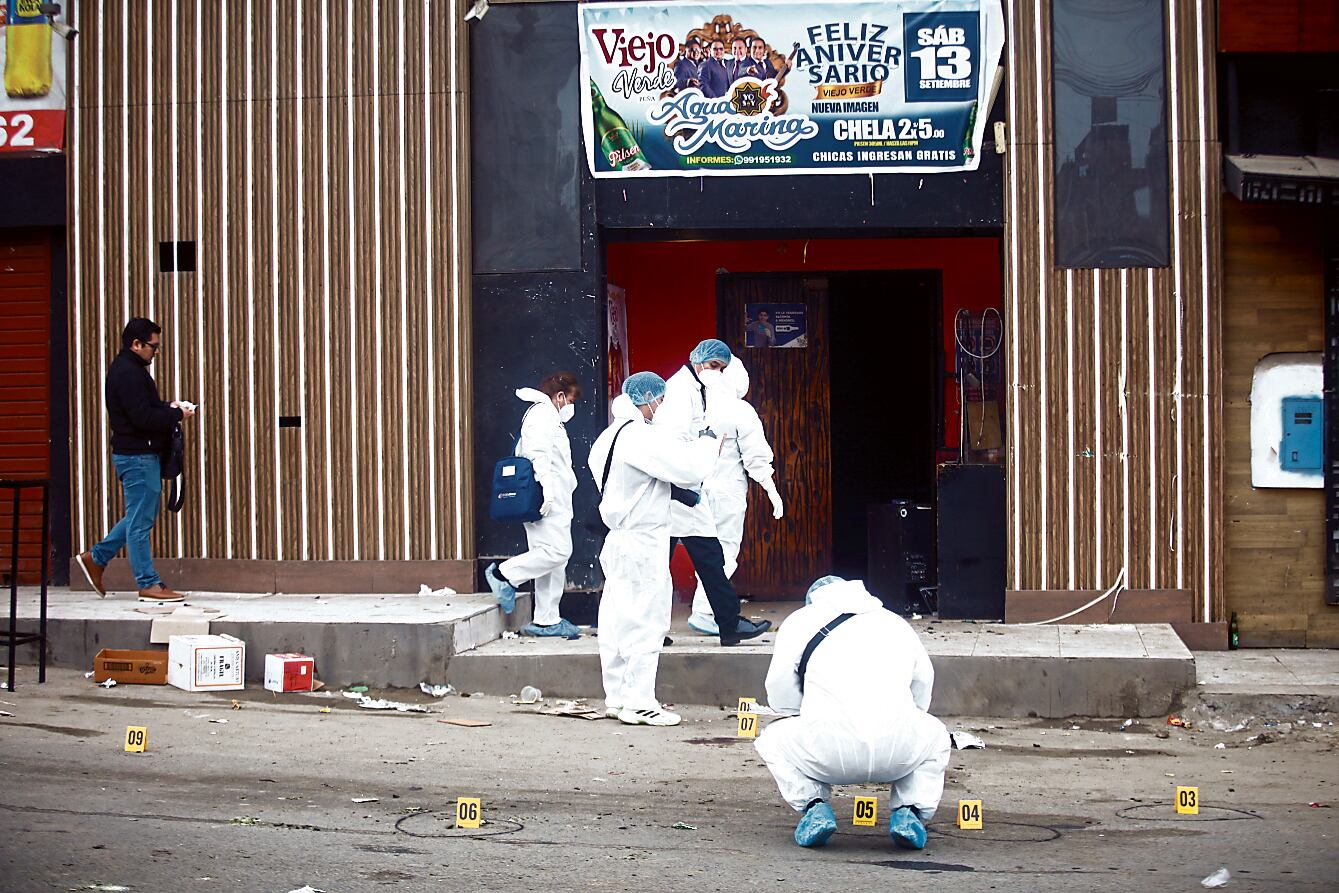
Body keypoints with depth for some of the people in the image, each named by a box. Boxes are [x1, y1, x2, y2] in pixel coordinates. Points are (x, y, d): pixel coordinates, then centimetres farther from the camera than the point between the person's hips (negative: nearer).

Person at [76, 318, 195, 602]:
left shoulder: (130, 369, 16)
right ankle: (148, 584, 1)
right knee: (140, 520, -4)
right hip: (137, 456, -11)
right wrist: (176, 414, -13)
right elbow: (143, 418, -24)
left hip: (140, 454, 11)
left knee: (140, 517, 18)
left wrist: (168, 407, 7)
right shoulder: (128, 373, -18)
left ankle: (96, 558, 24)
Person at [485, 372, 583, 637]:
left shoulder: (548, 416, 26)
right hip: (548, 503, -11)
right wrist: (546, 492, -25)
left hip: (554, 502, 11)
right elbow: (539, 455, -19)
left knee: (554, 559, 8)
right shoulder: (543, 414, -7)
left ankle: (547, 621, 9)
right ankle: (504, 574, -5)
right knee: (557, 551, -16)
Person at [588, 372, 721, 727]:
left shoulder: (609, 437, 13)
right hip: (644, 542, -10)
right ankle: (639, 702, -2)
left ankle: (617, 697, 20)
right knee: (645, 621, -5)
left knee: (617, 621, 12)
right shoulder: (642, 437, -18)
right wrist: (708, 441, -2)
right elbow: (689, 467, -20)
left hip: (618, 541, 10)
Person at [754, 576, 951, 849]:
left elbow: (780, 699, 17)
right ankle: (909, 812, 13)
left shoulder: (799, 621, 21)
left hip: (828, 754, -2)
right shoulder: (897, 623, 30)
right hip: (898, 754, 2)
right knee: (936, 735, 36)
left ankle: (814, 806, 7)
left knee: (772, 740, 30)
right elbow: (921, 697, 30)